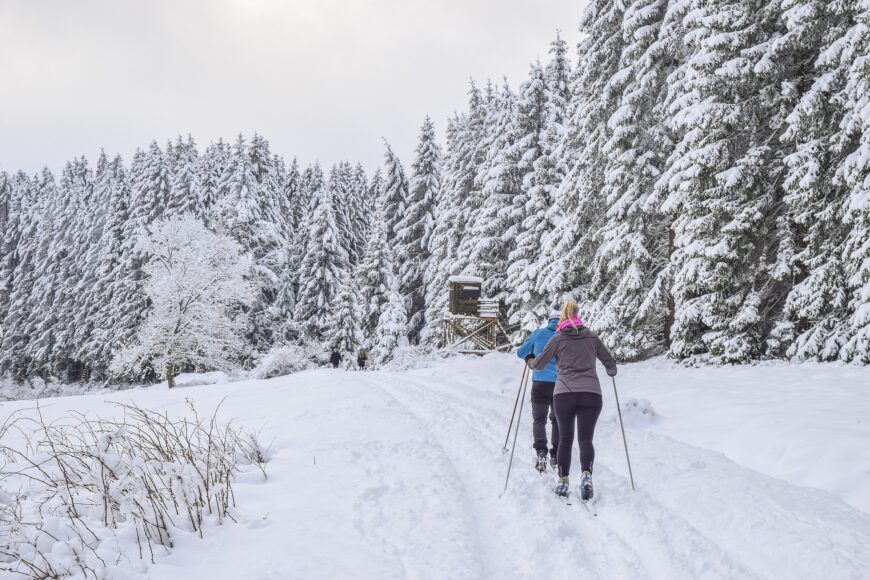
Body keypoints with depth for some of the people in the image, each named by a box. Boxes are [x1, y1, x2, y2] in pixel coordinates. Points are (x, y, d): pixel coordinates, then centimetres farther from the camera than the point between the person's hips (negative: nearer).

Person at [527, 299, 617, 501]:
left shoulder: (558, 338, 7)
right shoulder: (592, 337, 12)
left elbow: (539, 364, 10)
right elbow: (610, 363, 20)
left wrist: (530, 362, 33)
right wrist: (611, 371, 43)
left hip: (564, 393, -1)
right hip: (592, 393, 1)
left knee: (565, 438, 12)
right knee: (585, 438, 0)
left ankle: (562, 481, 10)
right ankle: (586, 475, -23)